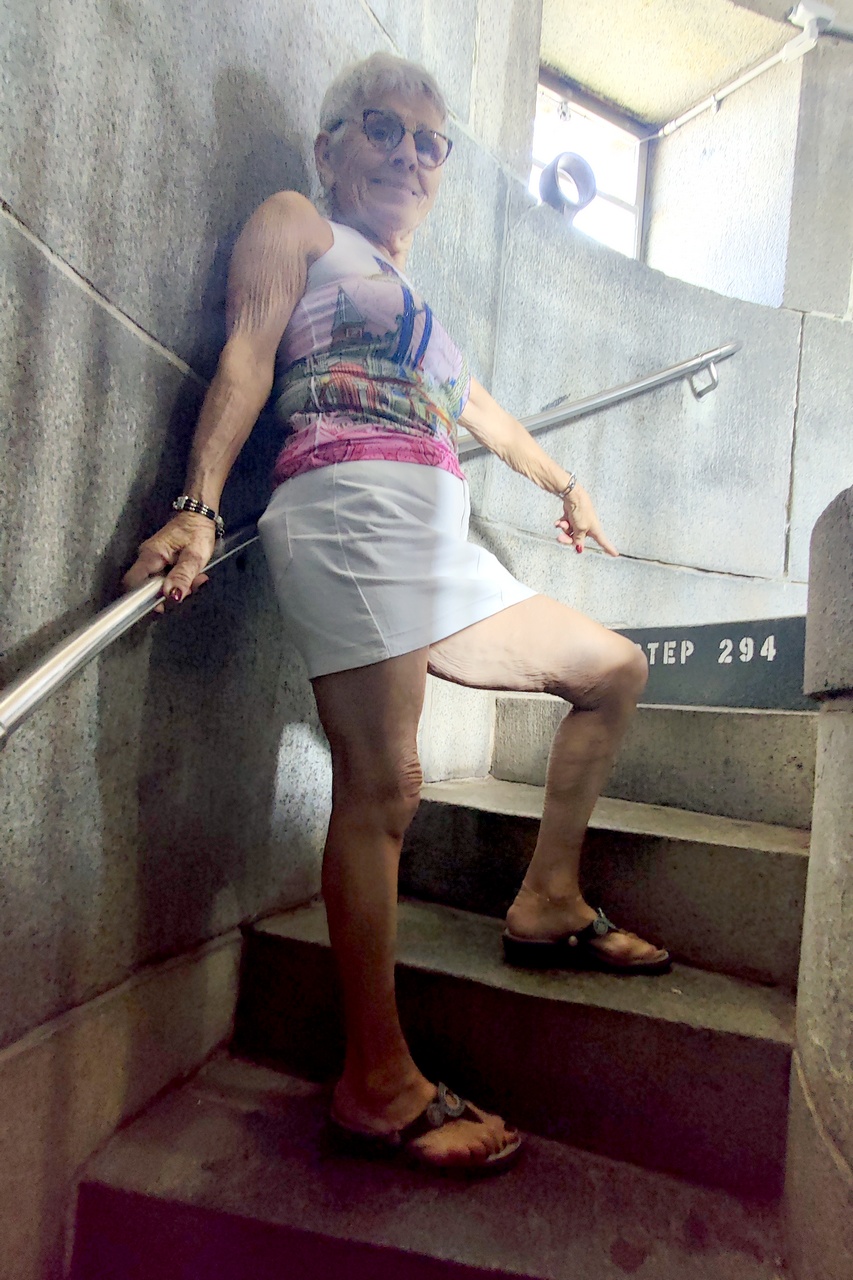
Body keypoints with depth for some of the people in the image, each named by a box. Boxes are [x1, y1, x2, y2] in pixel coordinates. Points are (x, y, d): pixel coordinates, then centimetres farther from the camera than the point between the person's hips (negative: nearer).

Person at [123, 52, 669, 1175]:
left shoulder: (414, 300, 34)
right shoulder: (295, 223, 15)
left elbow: (479, 408, 43)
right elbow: (246, 358, -1)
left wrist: (565, 486, 53)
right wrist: (200, 505, -16)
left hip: (442, 548, 8)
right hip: (352, 507, -8)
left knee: (615, 670, 10)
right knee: (381, 790, -14)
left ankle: (548, 902, 16)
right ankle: (378, 1085, -1)